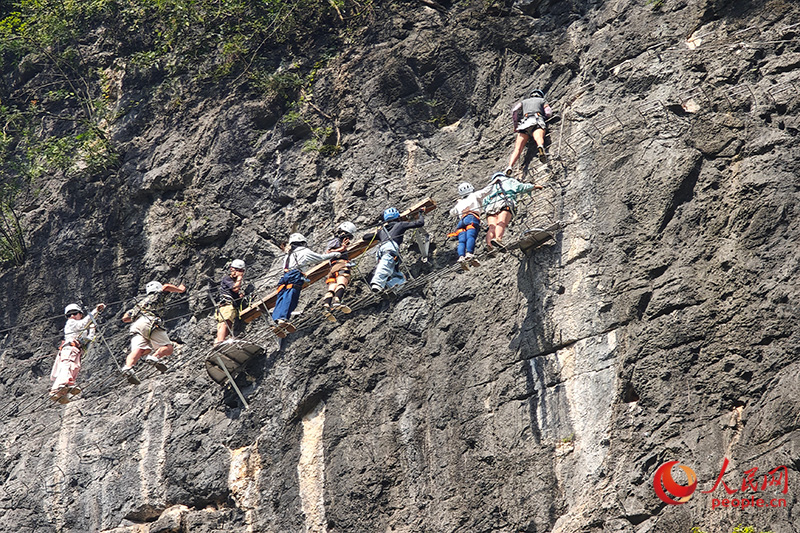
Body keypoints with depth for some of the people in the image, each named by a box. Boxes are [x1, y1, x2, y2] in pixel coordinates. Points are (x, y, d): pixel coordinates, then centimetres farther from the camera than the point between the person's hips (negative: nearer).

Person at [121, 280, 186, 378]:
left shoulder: (141, 301, 40)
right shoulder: (157, 295, 27)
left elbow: (125, 318, 36)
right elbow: (166, 287, 6)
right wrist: (180, 289, 23)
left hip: (136, 326, 5)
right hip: (149, 322, -5)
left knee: (137, 351, -17)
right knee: (168, 348, -4)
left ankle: (128, 367, -45)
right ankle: (154, 357, -33)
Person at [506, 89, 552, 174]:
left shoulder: (524, 101, 36)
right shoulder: (542, 100, 30)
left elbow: (515, 110, 17)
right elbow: (548, 113, 14)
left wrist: (515, 125, 26)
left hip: (524, 122, 2)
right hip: (537, 121, -2)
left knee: (518, 148, -13)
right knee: (539, 138, -34)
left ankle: (510, 166, -38)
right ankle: (540, 147, -70)